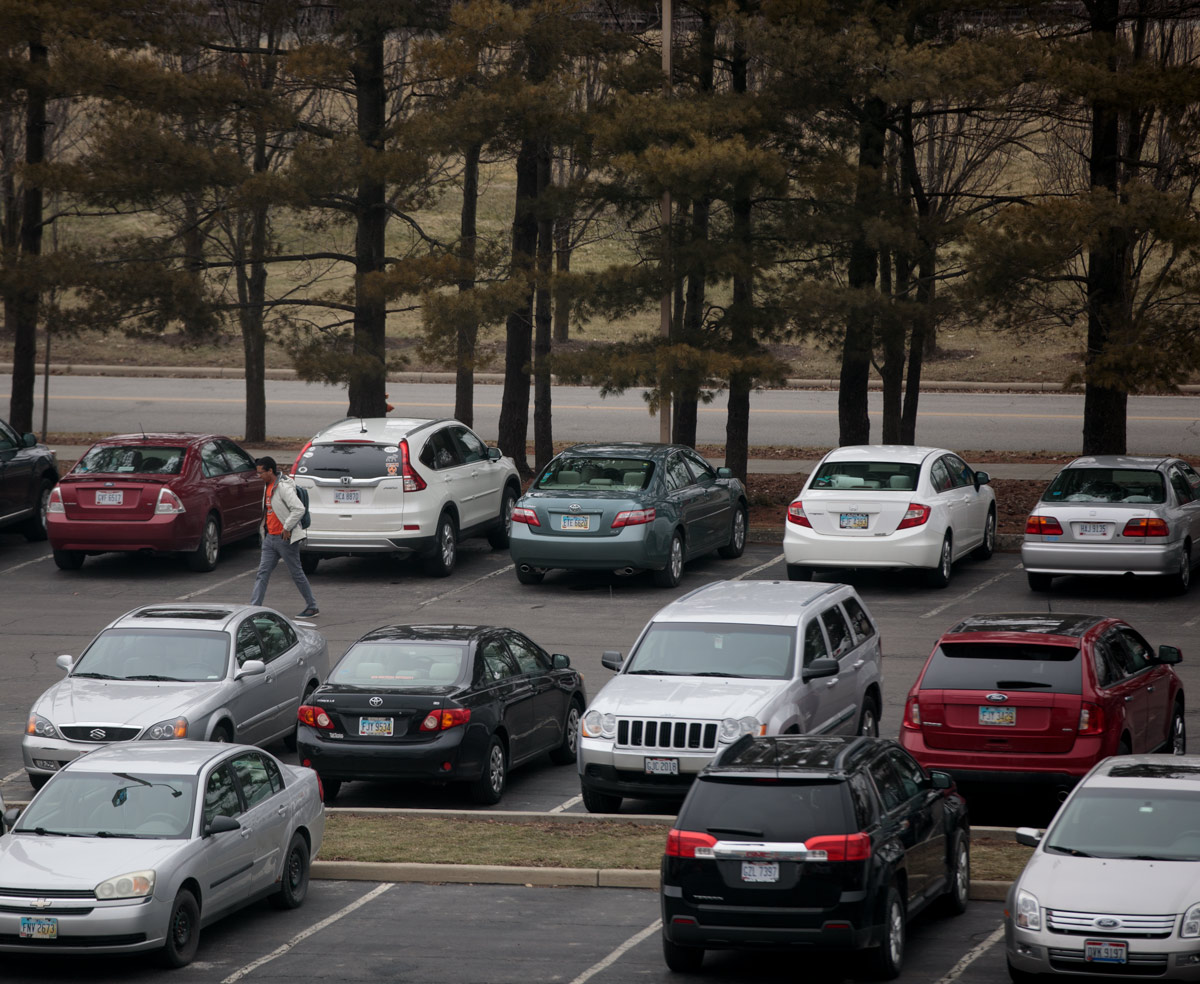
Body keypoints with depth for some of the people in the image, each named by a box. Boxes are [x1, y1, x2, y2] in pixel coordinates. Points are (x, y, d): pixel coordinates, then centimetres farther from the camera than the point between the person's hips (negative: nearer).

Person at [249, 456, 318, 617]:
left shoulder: (283, 487, -19)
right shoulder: (267, 487, 11)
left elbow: (299, 509, -28)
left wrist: (287, 528, -22)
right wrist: (264, 529, 17)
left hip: (285, 538, -9)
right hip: (270, 537, 9)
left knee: (296, 573, 2)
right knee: (262, 573, 2)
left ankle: (313, 607, 14)